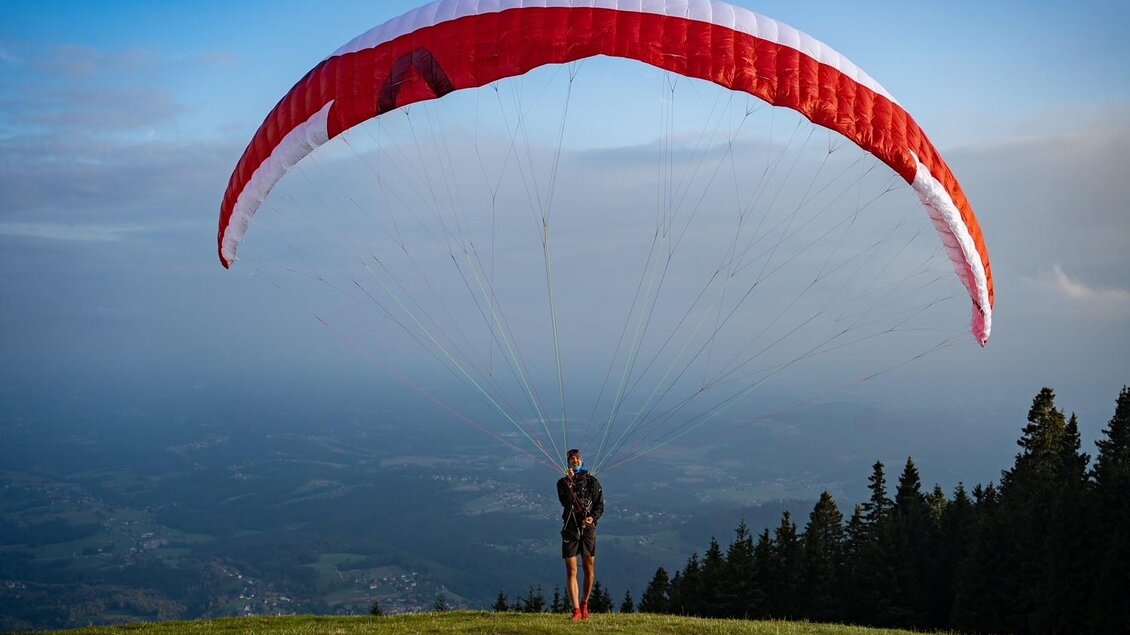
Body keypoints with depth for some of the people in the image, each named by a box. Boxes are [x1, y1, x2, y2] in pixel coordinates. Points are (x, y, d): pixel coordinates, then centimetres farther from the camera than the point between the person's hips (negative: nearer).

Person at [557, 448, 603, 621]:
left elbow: (600, 505, 4)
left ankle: (584, 603, 25)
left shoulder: (592, 482, 7)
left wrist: (593, 517, -14)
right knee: (571, 571, -4)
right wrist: (570, 482, -17)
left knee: (589, 569, 4)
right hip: (570, 529, 0)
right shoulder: (563, 482, 5)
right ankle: (576, 610, -4)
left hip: (588, 528, 0)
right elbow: (565, 501, -12)